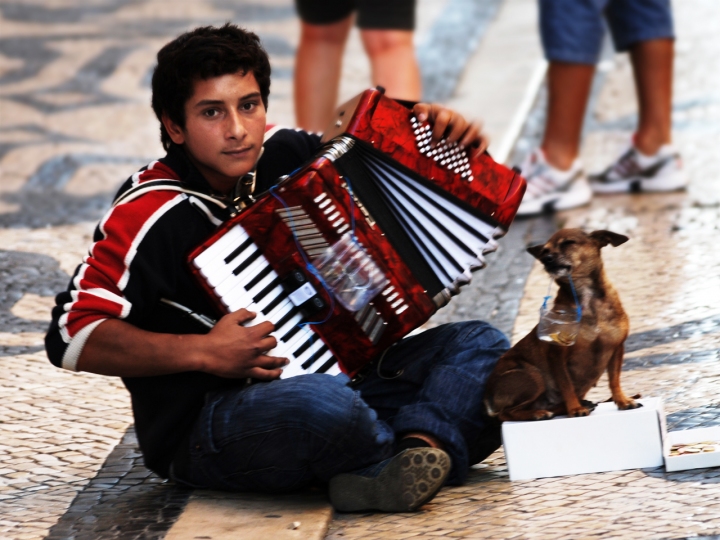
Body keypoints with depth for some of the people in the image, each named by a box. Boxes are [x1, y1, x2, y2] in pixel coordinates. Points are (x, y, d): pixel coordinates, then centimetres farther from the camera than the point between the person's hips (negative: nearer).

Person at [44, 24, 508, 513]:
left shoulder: (288, 157, 5)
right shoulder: (149, 218, -14)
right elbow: (72, 336, -18)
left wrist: (441, 137, -1)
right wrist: (203, 353, -23)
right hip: (206, 429, -7)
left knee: (481, 345, -5)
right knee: (326, 403, -39)